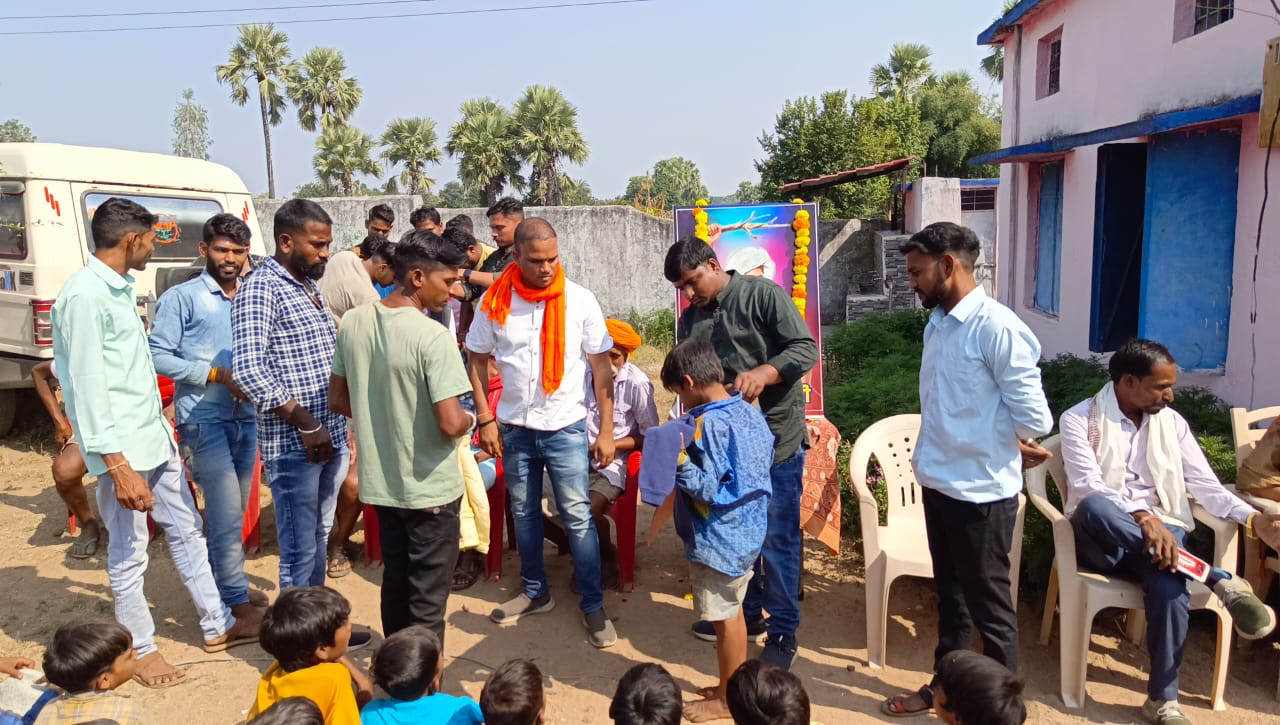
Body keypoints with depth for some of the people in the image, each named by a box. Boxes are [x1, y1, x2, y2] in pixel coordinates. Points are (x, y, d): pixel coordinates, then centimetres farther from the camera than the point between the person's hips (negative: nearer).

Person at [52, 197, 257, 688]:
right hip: (122, 446, -9)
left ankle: (217, 627, 28)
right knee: (129, 552, 5)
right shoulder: (84, 296, -18)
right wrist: (118, 466, -24)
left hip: (155, 436, 9)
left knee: (186, 529, 15)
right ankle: (141, 648, 22)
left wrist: (160, 425, 18)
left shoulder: (120, 288, 10)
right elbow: (87, 387, -22)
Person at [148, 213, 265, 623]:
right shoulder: (182, 298, -6)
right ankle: (236, 600, 7)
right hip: (204, 420, -6)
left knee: (232, 513, 16)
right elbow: (158, 355, -11)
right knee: (226, 513, -4)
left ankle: (225, 584, 31)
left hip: (246, 417, 6)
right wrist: (217, 375, -16)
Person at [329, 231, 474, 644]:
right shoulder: (433, 337, -22)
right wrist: (471, 420, -3)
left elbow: (338, 400, 8)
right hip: (429, 488, -7)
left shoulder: (352, 323, -1)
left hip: (379, 482, 7)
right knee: (427, 599, 8)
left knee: (394, 583, 23)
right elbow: (451, 424, -25)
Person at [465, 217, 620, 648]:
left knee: (578, 518, 1)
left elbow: (602, 367, -5)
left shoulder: (580, 300, -10)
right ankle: (536, 592, 33)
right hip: (515, 427, 3)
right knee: (524, 513, 15)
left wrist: (606, 431, -7)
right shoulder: (495, 300, -6)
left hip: (566, 428, -2)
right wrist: (485, 419, -2)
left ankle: (593, 606, 14)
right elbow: (477, 359, 4)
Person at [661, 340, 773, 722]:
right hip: (747, 530, 9)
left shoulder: (708, 424, -23)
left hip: (720, 537, -9)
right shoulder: (751, 412, 3)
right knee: (733, 612, 20)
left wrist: (678, 462, -26)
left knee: (723, 618, 6)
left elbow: (710, 489, -24)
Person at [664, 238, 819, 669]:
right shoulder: (690, 321, 10)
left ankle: (783, 632, 14)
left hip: (776, 436, -6)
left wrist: (761, 373, -30)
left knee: (777, 538, 0)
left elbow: (807, 349, -14)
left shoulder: (763, 295, -7)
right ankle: (745, 613, 33)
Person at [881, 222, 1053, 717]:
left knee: (987, 602, 8)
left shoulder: (996, 327, -19)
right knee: (950, 593, 22)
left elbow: (1031, 410, -17)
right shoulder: (937, 324, 7)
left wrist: (1014, 449, 0)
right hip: (938, 481, 8)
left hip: (981, 489, -8)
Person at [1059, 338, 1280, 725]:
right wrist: (1143, 518, -32)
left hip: (1160, 533, 3)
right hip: (1101, 538, -3)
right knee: (1093, 507, -39)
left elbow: (1206, 485, 8)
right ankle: (1220, 580, -33)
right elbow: (1088, 488, -16)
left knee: (1171, 588, -32)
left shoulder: (1171, 422, 11)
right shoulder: (1080, 419, -4)